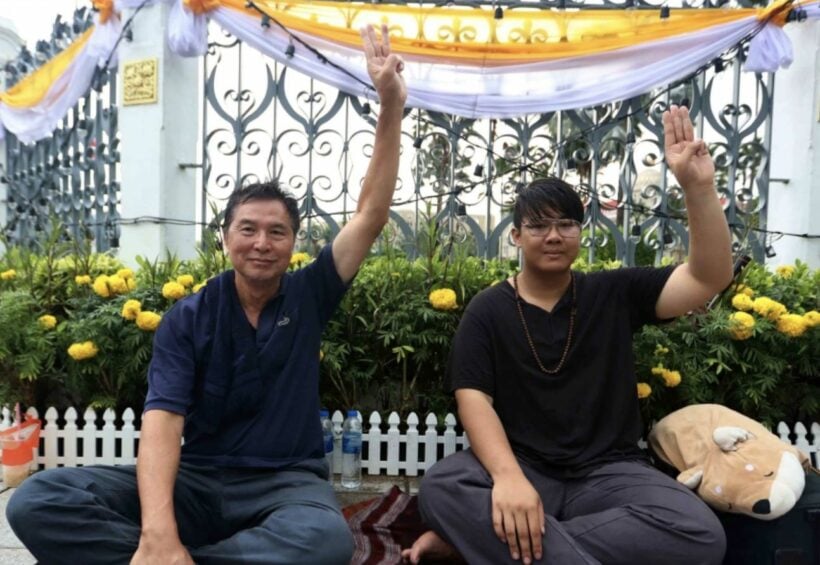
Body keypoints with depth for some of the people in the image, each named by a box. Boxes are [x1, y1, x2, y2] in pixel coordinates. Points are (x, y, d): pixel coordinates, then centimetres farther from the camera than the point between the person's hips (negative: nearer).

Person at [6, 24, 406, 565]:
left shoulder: (309, 296, 1)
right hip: (197, 479, 0)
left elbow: (373, 213, -5)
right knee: (37, 501, -22)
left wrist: (391, 108, -14)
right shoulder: (187, 320, -2)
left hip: (287, 481, 1)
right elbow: (163, 419, -15)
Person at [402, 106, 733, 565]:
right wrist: (508, 476, -28)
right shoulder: (488, 310, 2)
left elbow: (711, 278, -1)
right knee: (441, 489, -33)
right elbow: (474, 399, -8)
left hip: (608, 472, 3)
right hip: (521, 468, -3)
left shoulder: (614, 294, 7)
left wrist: (699, 188, -17)